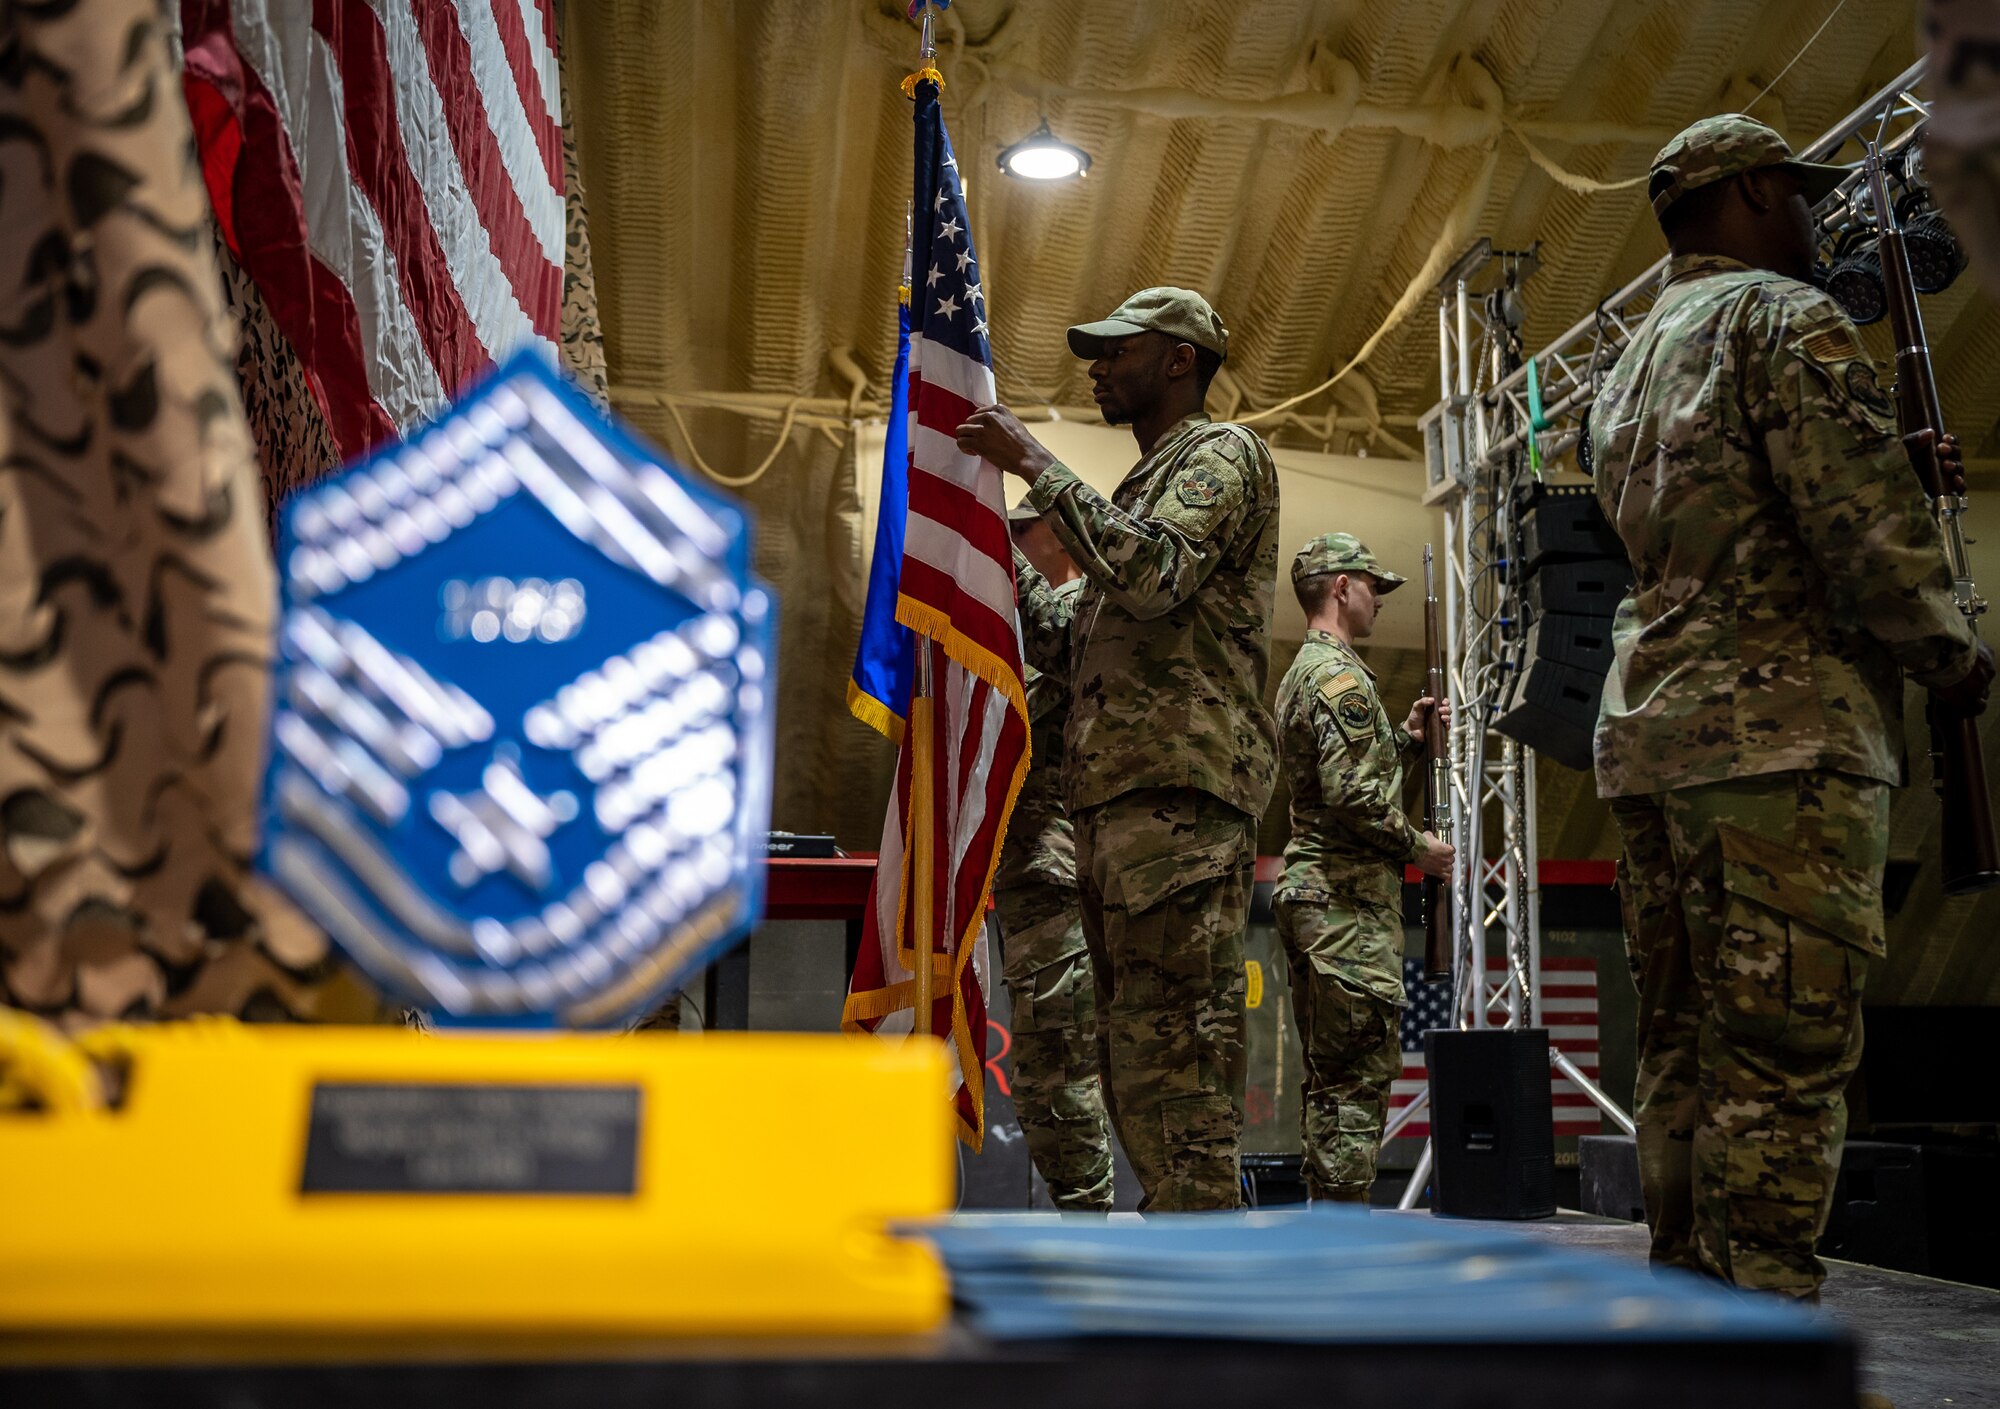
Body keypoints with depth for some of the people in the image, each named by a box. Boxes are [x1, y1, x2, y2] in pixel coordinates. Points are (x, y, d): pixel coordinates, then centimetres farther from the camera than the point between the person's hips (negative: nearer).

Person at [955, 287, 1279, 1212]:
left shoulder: (1223, 452, 3)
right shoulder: (1143, 489, 30)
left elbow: (1155, 572, -17)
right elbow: (1071, 647, 26)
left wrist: (1037, 468, -10)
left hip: (1180, 788, -10)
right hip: (1115, 796, 10)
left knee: (1173, 1048, -14)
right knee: (1134, 1062, 11)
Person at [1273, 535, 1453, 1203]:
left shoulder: (1299, 674, 20)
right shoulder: (1340, 675, -13)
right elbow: (1352, 795, -22)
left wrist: (1406, 738, 20)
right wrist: (1416, 845, -9)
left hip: (1310, 891, 11)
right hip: (1348, 898, -11)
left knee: (1329, 1073, 14)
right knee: (1360, 1071, -8)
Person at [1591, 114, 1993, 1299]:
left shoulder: (1632, 367, 26)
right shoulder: (1784, 317, -1)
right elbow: (1862, 518, -12)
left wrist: (1903, 464, 27)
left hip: (1652, 725, 9)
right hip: (1783, 719, -8)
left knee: (1685, 1047, 8)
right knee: (1785, 1051, -10)